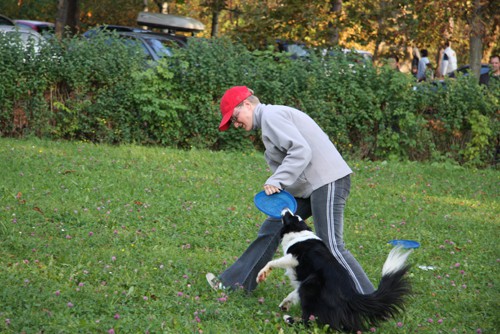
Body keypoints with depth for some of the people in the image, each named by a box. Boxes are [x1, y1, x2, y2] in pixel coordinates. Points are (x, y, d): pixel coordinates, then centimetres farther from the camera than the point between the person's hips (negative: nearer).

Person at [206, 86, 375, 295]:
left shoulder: (271, 115, -10)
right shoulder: (271, 118, 21)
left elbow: (301, 151, -22)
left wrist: (276, 181, -21)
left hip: (327, 182, -11)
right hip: (309, 184, 11)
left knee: (331, 246, -13)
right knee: (272, 228, 14)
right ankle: (234, 281, 22)